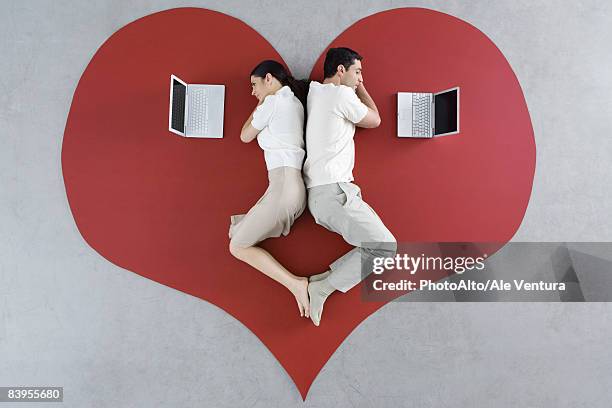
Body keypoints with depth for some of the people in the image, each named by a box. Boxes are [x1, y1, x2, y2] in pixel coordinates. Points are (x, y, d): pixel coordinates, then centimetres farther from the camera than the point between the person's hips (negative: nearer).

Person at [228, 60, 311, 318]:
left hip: (283, 183, -10)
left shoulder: (273, 101, -3)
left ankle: (296, 284, -12)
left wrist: (260, 104, 20)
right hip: (293, 185, 10)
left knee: (238, 247, 0)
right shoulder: (295, 102, 23)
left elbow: (246, 136, 9)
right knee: (237, 232, 12)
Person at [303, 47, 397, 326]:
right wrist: (359, 88, 24)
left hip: (319, 195, 10)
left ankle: (323, 281, -2)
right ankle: (322, 288, -12)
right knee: (385, 247, -15)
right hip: (333, 191, -10)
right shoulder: (343, 95, -6)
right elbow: (374, 120, 9)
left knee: (381, 243, 7)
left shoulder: (314, 91, 17)